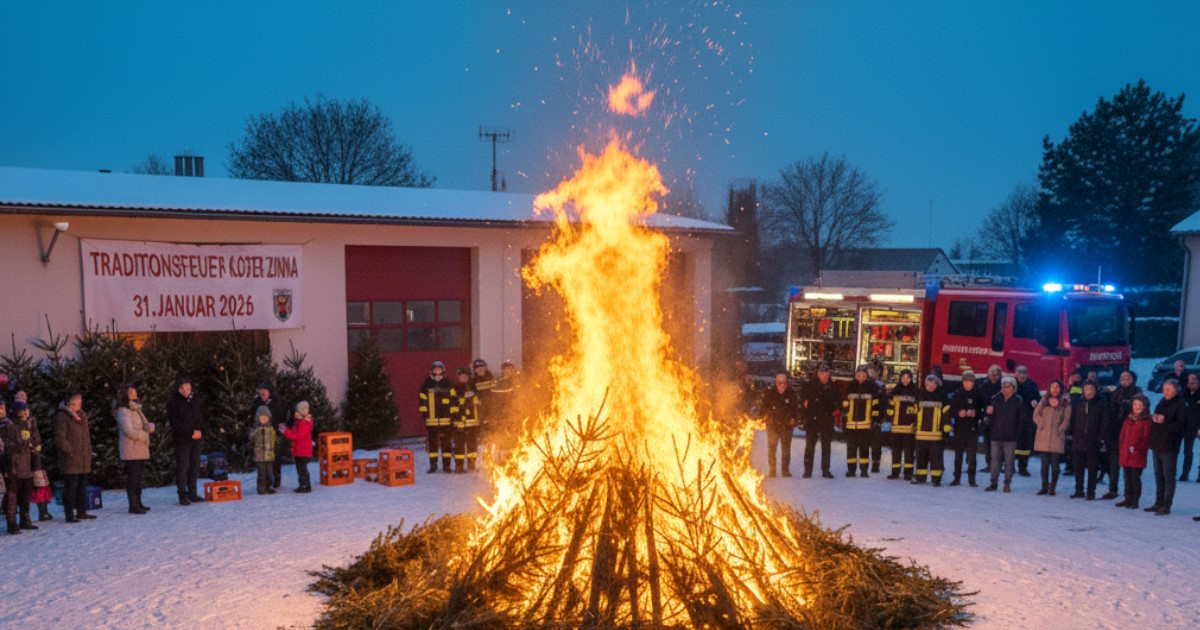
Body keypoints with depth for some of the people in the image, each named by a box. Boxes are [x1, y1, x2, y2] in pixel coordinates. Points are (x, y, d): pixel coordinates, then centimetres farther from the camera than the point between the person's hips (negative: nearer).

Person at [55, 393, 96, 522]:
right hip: (70, 460, -8)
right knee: (70, 487, -5)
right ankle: (69, 514, 0)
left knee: (82, 486, 14)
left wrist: (88, 452, 14)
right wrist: (70, 452, -16)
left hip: (83, 460, 8)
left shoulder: (82, 416, 16)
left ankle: (81, 512, 22)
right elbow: (60, 438, -14)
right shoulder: (62, 417, -9)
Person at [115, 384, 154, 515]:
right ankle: (133, 505, -6)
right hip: (131, 451, -9)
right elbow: (129, 431, -19)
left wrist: (150, 426, -6)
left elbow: (146, 423, 18)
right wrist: (145, 434, -10)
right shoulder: (123, 412, -11)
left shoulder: (136, 409, 19)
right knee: (132, 477, -8)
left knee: (138, 476, 14)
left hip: (141, 449, 9)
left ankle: (138, 503, 22)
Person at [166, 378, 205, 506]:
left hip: (195, 439, 6)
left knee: (195, 466, 8)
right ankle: (182, 496, 1)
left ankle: (192, 494, 16)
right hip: (182, 439, -6)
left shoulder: (195, 400, 13)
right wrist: (191, 433, -16)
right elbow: (175, 423, -12)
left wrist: (200, 431, -2)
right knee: (182, 466, -4)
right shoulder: (173, 403, -6)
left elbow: (200, 417, 17)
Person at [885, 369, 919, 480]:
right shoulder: (895, 391, 8)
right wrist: (888, 422, 4)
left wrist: (917, 423, 1)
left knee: (909, 451, 0)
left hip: (909, 427, -2)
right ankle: (895, 472, 15)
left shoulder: (916, 392, 2)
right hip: (896, 426, 2)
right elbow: (890, 408, 9)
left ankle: (908, 473, 7)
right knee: (896, 450, 8)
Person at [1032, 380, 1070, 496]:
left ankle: (1052, 487, 9)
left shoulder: (1065, 402, 2)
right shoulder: (1044, 400, 11)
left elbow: (1067, 420, 0)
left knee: (1055, 464, 0)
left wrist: (1059, 429, -6)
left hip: (1057, 437, -2)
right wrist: (1042, 424, -1)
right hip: (1043, 438, 2)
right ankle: (1044, 486, 10)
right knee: (1044, 464, 4)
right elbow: (1036, 415, 10)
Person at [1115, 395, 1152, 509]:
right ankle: (1128, 499, 19)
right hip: (1126, 455, 6)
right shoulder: (1129, 418, 14)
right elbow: (1123, 435, 17)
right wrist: (1122, 450, 9)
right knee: (1127, 478, 11)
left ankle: (1135, 501, 5)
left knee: (1135, 478, -3)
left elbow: (1146, 439, -7)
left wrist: (1136, 449, -14)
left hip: (1137, 456, -6)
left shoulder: (1147, 421, -4)